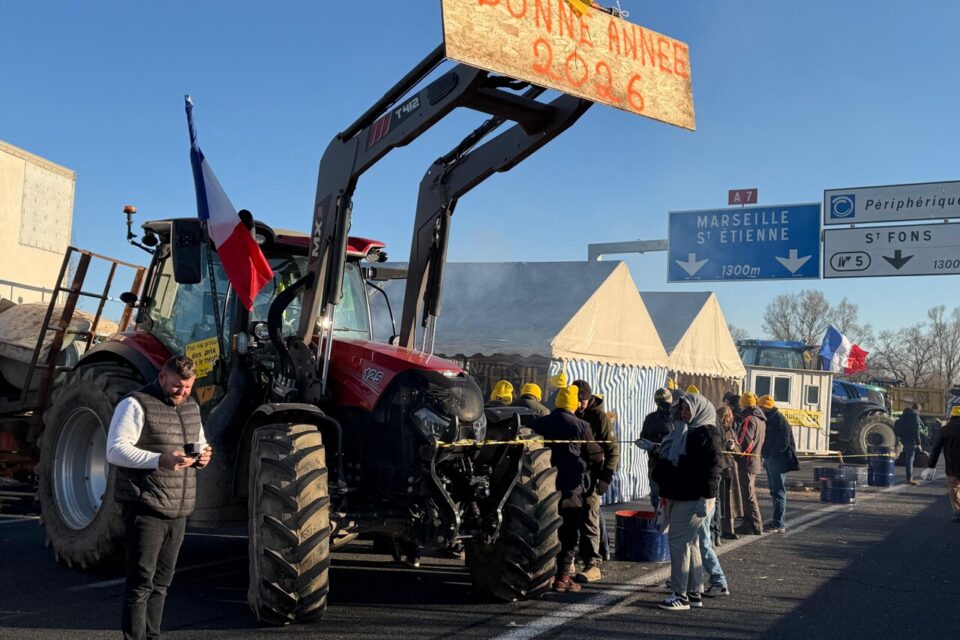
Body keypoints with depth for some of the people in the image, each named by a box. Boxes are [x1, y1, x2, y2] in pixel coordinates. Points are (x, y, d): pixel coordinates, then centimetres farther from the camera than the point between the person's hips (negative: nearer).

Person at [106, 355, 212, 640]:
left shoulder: (191, 407, 15)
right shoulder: (136, 405, -8)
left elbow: (199, 442, 28)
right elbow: (115, 450, -16)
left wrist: (202, 454, 3)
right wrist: (160, 460, -28)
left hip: (179, 510, 7)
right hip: (146, 508, -7)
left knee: (161, 582, 14)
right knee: (141, 582, -5)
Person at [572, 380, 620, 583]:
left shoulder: (599, 416, -6)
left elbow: (612, 449, -8)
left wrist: (606, 477, -15)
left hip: (591, 475, -5)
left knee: (589, 517, -7)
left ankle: (593, 564, -5)